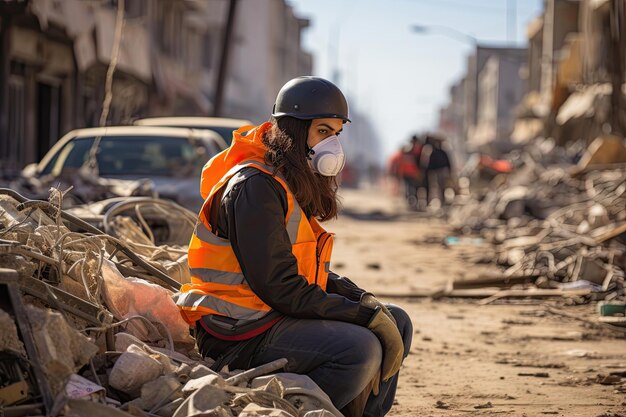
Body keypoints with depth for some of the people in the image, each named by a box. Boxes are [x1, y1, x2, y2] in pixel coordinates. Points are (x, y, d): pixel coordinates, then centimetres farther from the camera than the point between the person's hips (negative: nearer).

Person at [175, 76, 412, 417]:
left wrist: (364, 300, -2)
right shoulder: (254, 187, -16)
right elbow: (279, 286, -23)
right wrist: (365, 314, -19)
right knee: (361, 348, -28)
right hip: (241, 336, -10)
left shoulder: (296, 188, 16)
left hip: (279, 317, 10)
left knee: (396, 323, 8)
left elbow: (314, 273, 18)